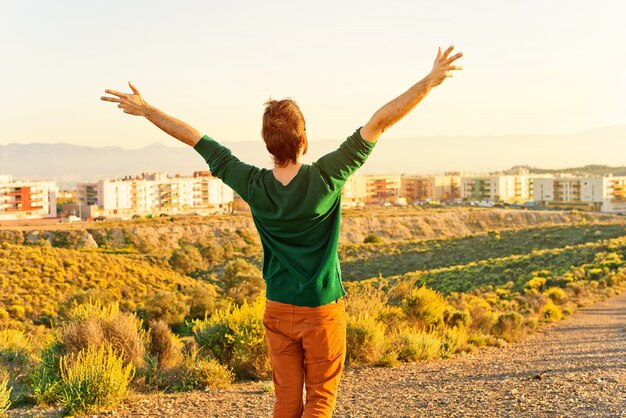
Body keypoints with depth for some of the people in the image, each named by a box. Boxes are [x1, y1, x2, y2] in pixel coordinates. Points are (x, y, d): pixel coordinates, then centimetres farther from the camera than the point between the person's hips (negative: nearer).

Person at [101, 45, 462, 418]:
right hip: (323, 311, -3)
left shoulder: (253, 186, -12)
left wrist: (146, 110, 8)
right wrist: (430, 82, -15)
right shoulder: (325, 178, -19)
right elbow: (379, 122, -18)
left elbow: (196, 139, -2)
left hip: (277, 310, 3)